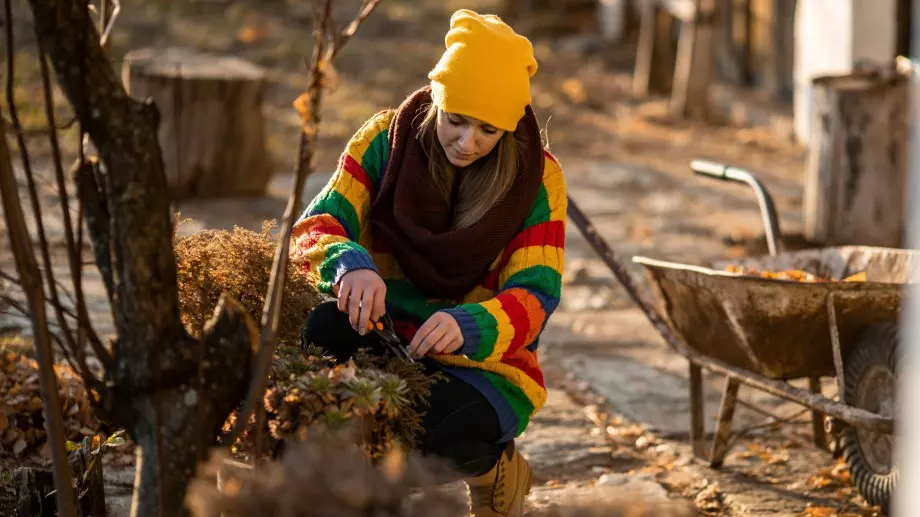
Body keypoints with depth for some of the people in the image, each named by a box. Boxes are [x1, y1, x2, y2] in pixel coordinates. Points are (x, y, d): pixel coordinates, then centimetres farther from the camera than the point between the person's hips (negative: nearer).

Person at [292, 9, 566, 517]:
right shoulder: (386, 138, -6)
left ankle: (494, 464, 3)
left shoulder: (537, 177, -9)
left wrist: (468, 327, -40)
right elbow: (315, 225, -13)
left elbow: (535, 295, -17)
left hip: (484, 361, -1)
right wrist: (350, 263, -38)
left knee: (443, 431, -35)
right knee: (326, 328, -32)